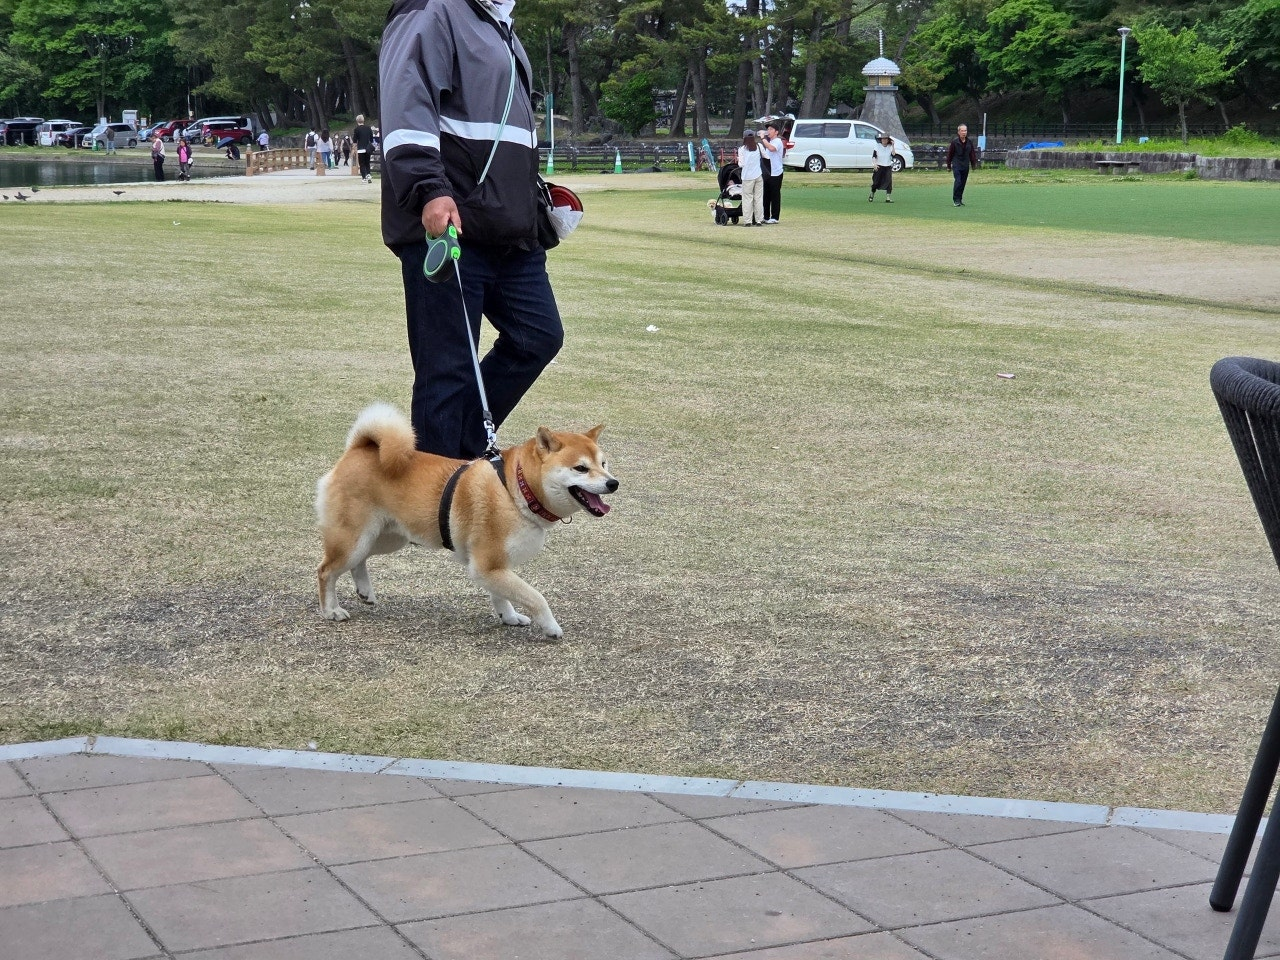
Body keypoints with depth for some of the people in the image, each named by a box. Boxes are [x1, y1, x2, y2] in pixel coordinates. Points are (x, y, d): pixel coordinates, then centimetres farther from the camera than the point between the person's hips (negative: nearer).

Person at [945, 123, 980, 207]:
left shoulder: (969, 142, 3)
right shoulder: (954, 142, -7)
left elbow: (972, 153, 12)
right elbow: (949, 154, 0)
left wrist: (974, 164, 9)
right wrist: (949, 166, 3)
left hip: (965, 166, 4)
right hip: (957, 165, -4)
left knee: (963, 183, 7)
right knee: (958, 182, -14)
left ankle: (959, 199, 19)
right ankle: (956, 200, -7)